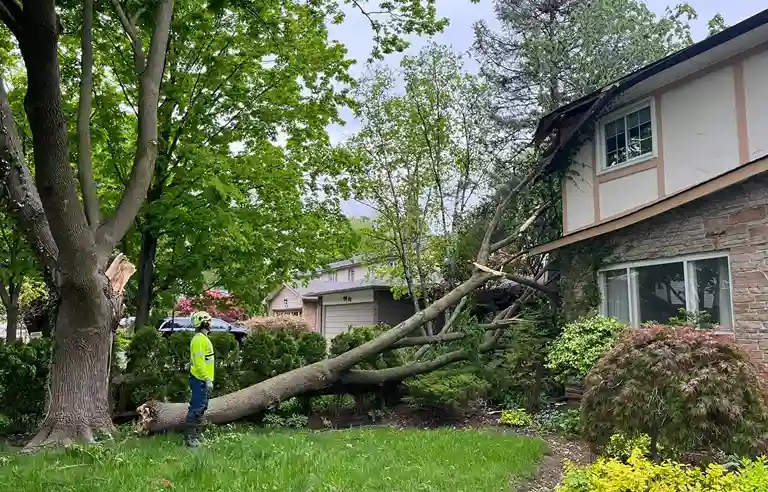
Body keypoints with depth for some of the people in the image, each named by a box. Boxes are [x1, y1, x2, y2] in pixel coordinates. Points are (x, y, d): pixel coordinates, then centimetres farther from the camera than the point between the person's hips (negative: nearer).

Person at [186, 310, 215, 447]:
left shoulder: (203, 338, 18)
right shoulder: (199, 339, -15)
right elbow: (199, 361, -22)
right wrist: (207, 379, -23)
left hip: (202, 380, 11)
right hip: (201, 380, -11)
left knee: (200, 408, 15)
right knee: (197, 408, -9)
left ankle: (196, 436, 21)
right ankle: (190, 437, -7)